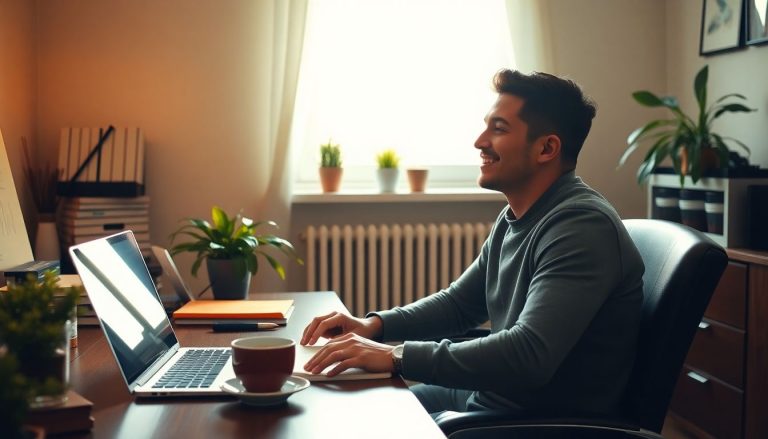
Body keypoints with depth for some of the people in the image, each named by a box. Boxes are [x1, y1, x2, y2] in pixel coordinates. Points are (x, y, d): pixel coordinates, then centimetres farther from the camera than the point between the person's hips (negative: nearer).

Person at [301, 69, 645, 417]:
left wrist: (396, 356, -31)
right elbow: (459, 302, 18)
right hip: (491, 398, 8)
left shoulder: (581, 226, -23)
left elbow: (529, 354, -34)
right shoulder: (515, 217, 8)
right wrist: (373, 325, 2)